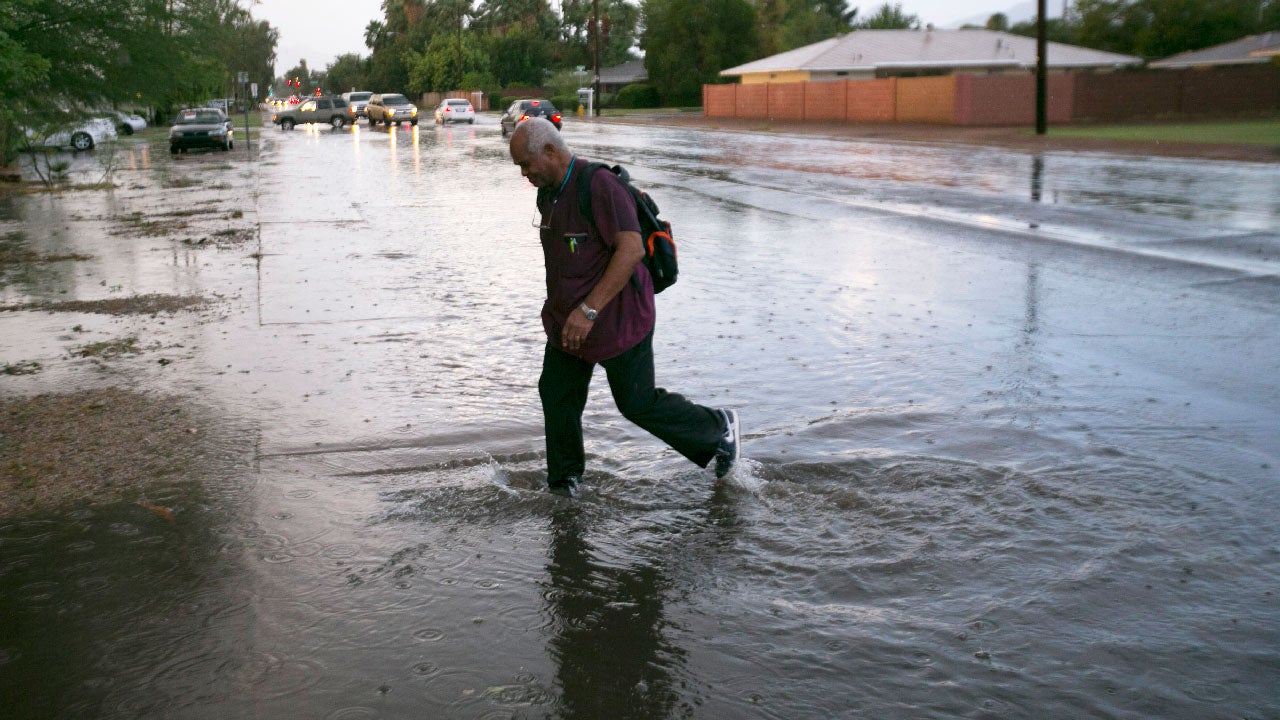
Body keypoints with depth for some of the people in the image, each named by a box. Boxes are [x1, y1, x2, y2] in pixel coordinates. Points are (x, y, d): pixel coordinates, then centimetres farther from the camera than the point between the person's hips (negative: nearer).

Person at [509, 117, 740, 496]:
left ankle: (718, 430, 23)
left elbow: (631, 250, -32)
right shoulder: (548, 193, 6)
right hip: (567, 318, 9)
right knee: (556, 393, 7)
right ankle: (564, 483, 21)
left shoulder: (600, 185, -23)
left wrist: (588, 310, -34)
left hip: (616, 318, -8)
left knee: (638, 403, 2)